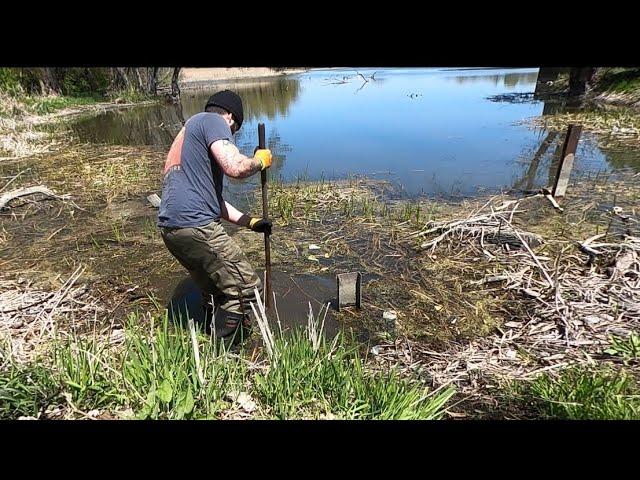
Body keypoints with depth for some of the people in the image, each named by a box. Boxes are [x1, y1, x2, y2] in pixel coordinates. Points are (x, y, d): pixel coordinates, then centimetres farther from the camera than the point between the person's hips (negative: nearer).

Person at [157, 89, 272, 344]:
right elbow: (235, 167, -19)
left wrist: (249, 221, 27)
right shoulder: (212, 121, 1)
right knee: (247, 288, -1)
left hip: (170, 227, 10)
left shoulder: (191, 129, 30)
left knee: (214, 292, 24)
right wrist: (260, 160, 3)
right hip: (195, 225, -10)